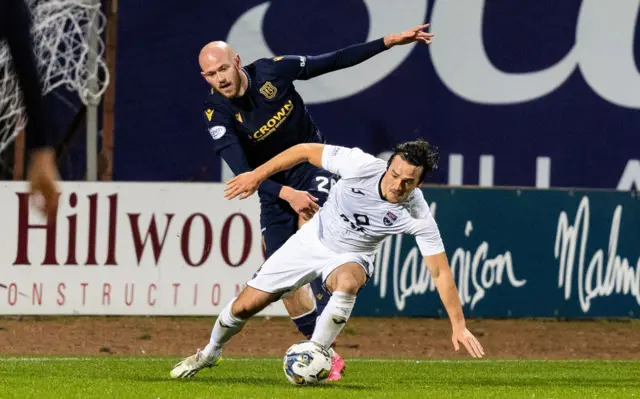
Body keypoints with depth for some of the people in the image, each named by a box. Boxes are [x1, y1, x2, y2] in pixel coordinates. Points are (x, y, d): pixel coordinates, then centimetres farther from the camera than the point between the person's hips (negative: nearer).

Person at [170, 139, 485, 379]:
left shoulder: (418, 218, -28)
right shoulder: (361, 166, -29)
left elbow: (440, 272, -20)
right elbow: (306, 151, -14)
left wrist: (458, 326, -20)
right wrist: (258, 175, -10)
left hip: (350, 257, -1)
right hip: (314, 238, 1)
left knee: (347, 282, -40)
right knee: (245, 305, 2)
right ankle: (209, 354, 34)